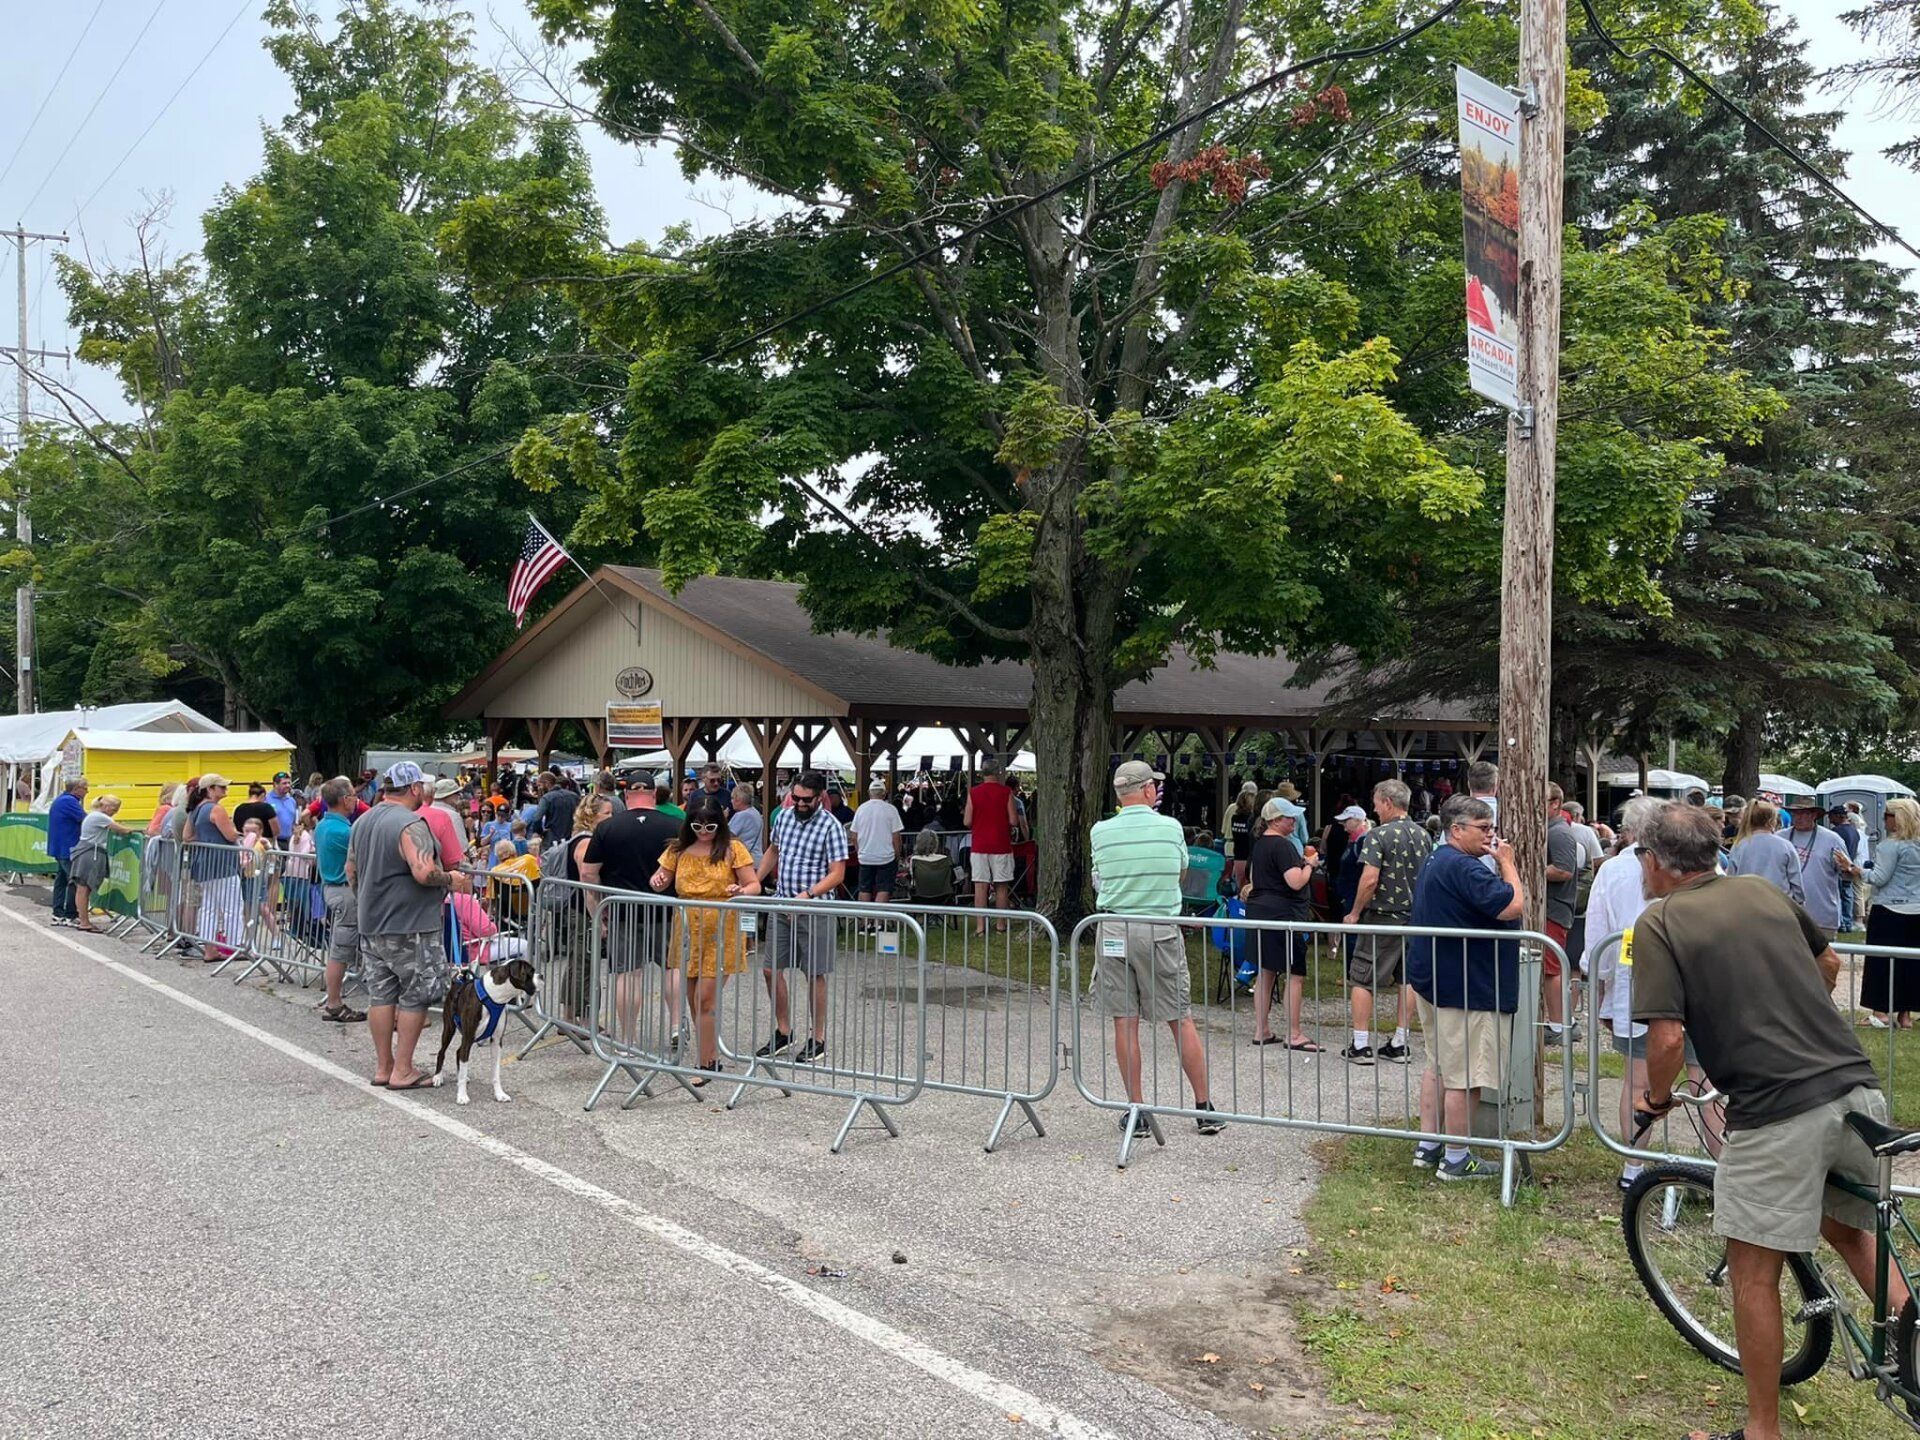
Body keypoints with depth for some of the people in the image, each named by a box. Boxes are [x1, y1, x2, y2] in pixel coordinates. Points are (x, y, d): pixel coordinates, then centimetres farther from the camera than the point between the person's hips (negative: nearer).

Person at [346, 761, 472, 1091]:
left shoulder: (362, 822, 11)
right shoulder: (411, 824, -17)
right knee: (415, 996, 2)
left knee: (380, 995, 12)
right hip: (409, 927, -8)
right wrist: (451, 880, -9)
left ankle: (383, 1067, 19)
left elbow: (351, 870, 18)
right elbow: (424, 872, -26)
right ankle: (402, 1071, 4)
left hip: (371, 925, 8)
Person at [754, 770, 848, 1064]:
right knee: (771, 970, 7)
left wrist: (806, 895, -25)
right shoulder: (784, 816, 7)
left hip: (813, 909, -6)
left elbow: (837, 874, -14)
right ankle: (783, 1033, 23)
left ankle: (818, 1039, 14)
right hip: (781, 906, 6)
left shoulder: (831, 827, -12)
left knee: (814, 974, 1)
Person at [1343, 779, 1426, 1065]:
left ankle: (1361, 1046, 1)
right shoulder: (1424, 835, 7)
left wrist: (1355, 913, -10)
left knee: (1361, 980, 2)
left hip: (1383, 917, -6)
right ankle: (1399, 1045, 15)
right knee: (1408, 980, 11)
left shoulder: (1379, 835, -14)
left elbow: (1370, 880, -21)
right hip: (1416, 918, 6)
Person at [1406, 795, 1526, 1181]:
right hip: (1465, 988, -11)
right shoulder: (1463, 868, -21)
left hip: (1433, 981, 11)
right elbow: (1514, 907, -25)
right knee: (1464, 1076, -2)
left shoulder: (1436, 862, 15)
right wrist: (1507, 863, -12)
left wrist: (1499, 863, 12)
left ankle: (1427, 1147, 24)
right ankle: (1456, 1160, 5)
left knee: (1439, 1066, 18)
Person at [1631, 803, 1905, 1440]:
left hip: (1777, 1112, -6)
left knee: (1754, 1269, 8)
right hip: (1858, 1087, 7)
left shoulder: (1658, 925, -5)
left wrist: (1656, 1099, 7)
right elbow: (1828, 963, 27)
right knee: (1847, 1226, 29)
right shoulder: (1762, 890, 13)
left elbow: (1668, 1037, -13)